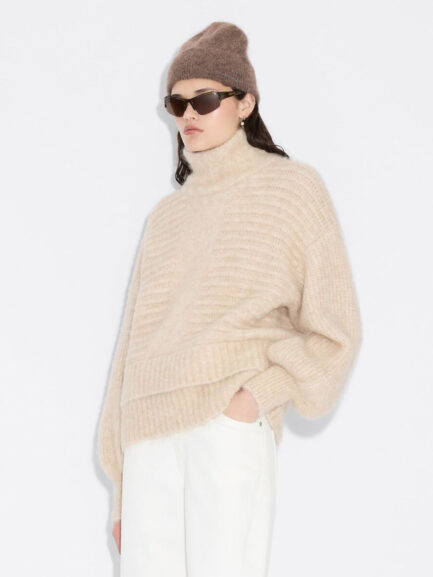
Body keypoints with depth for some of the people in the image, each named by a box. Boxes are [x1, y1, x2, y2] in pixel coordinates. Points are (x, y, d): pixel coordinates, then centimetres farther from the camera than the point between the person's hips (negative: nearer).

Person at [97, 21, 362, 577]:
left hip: (232, 426, -5)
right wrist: (123, 488, 17)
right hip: (155, 435, 5)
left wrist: (258, 396, -14)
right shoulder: (166, 216, 21)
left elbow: (332, 335, 3)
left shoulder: (293, 188, 6)